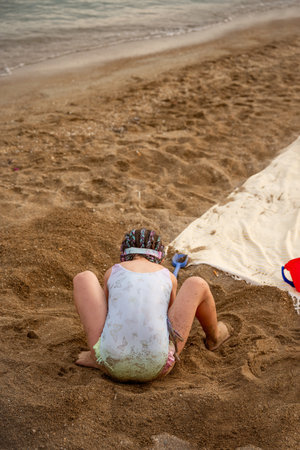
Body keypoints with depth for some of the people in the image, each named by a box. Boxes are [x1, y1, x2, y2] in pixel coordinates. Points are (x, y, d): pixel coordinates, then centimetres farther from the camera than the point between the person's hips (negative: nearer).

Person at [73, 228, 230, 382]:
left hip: (112, 364, 0)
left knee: (84, 278, 18)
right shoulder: (168, 277, 14)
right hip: (155, 369, 0)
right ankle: (213, 338, 47)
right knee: (197, 284, 18)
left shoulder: (112, 272, 13)